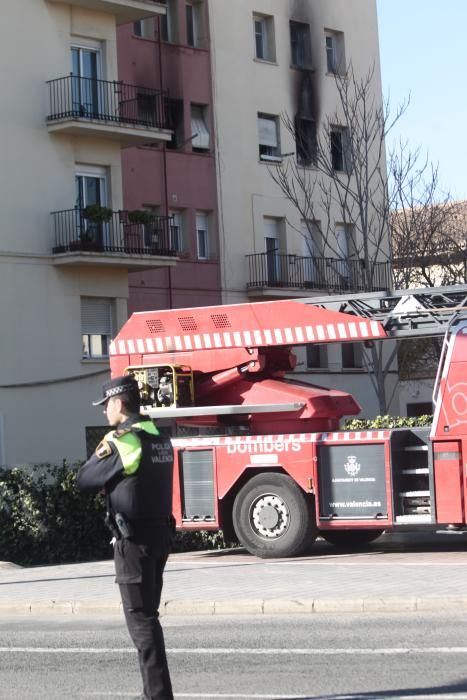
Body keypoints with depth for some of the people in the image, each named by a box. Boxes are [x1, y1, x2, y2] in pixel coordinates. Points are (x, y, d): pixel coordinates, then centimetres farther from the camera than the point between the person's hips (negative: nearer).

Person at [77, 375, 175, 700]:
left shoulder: (122, 441, -15)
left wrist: (100, 454, 5)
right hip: (161, 533, 8)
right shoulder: (161, 439, 10)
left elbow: (85, 481, -10)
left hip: (134, 539, -8)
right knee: (147, 614, 16)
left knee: (141, 617, -4)